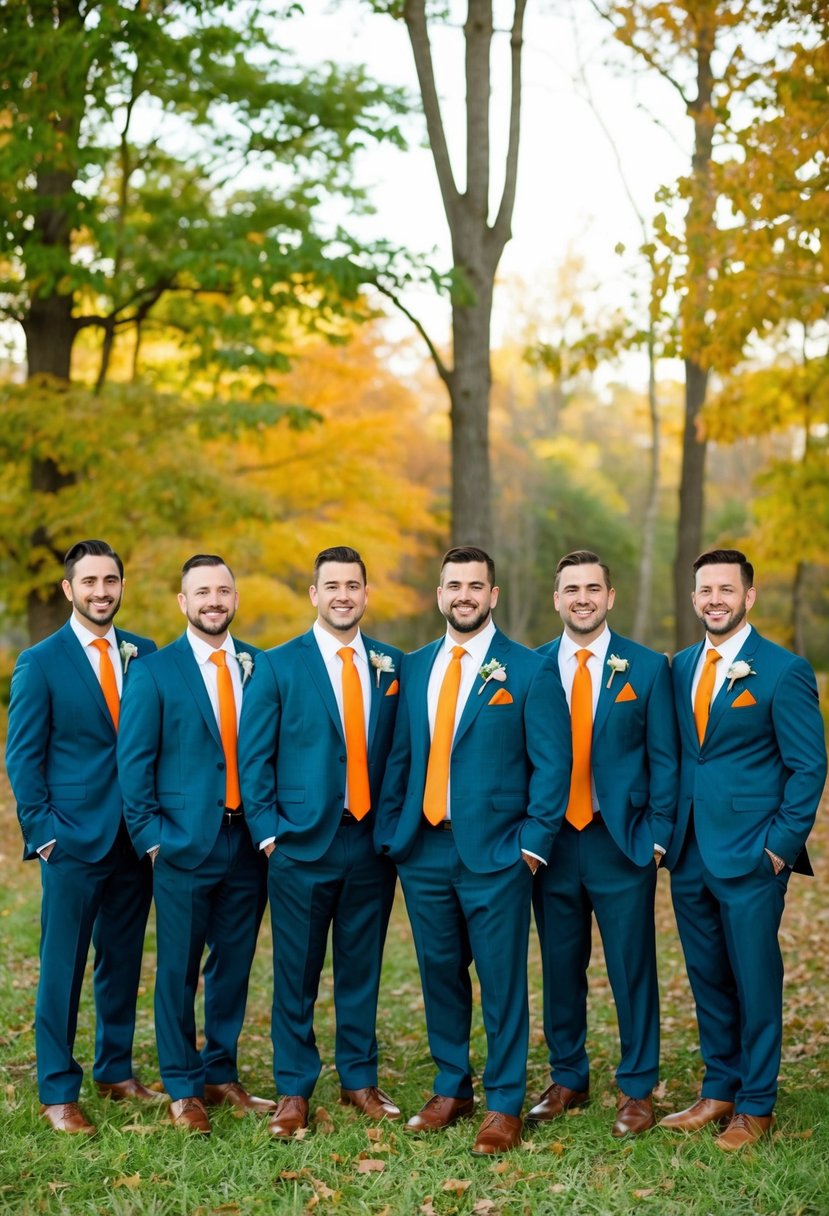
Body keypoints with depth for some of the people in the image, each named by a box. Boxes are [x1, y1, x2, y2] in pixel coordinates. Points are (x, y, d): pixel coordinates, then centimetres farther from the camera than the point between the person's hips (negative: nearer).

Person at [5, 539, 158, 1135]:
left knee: (123, 961, 13)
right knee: (62, 967, 2)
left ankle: (116, 1071, 28)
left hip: (135, 839, 4)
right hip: (74, 840, -4)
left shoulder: (145, 654, 7)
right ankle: (58, 1092, 12)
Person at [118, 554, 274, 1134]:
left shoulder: (261, 667, 7)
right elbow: (134, 761, -3)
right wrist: (151, 835, -8)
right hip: (184, 845, -3)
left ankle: (221, 1075, 26)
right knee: (178, 971, 4)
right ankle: (183, 1089, 17)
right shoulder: (156, 672, -2)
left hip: (247, 844, 3)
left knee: (234, 966, 11)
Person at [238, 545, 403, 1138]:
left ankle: (360, 1079, 25)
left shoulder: (391, 664, 7)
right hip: (302, 844, -2)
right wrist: (268, 832, -7)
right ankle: (294, 1091, 16)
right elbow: (254, 756, -1)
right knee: (297, 975, 4)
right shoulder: (279, 665, -1)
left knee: (362, 970, 11)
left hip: (372, 843, 3)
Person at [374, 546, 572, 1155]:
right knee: (441, 973, 12)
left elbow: (552, 763, -5)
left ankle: (505, 1105, 13)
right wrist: (390, 832, 7)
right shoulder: (414, 667, 11)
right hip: (424, 850, 4)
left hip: (494, 853, -4)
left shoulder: (530, 670, -3)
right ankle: (451, 1089, 27)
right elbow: (400, 756, 14)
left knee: (503, 982, 1)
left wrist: (534, 842, -11)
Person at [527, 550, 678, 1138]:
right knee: (561, 969, 12)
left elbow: (663, 759, 0)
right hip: (552, 842, 2)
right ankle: (568, 1079, 28)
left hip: (622, 844, -2)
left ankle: (637, 1090, 17)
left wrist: (658, 836, -6)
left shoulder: (647, 668, 0)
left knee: (633, 971, 4)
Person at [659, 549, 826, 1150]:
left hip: (751, 857, -6)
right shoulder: (682, 666, 10)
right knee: (708, 981, 14)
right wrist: (668, 830, 8)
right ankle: (718, 1091, 28)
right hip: (690, 854, 6)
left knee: (756, 982, 4)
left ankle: (756, 1106, 17)